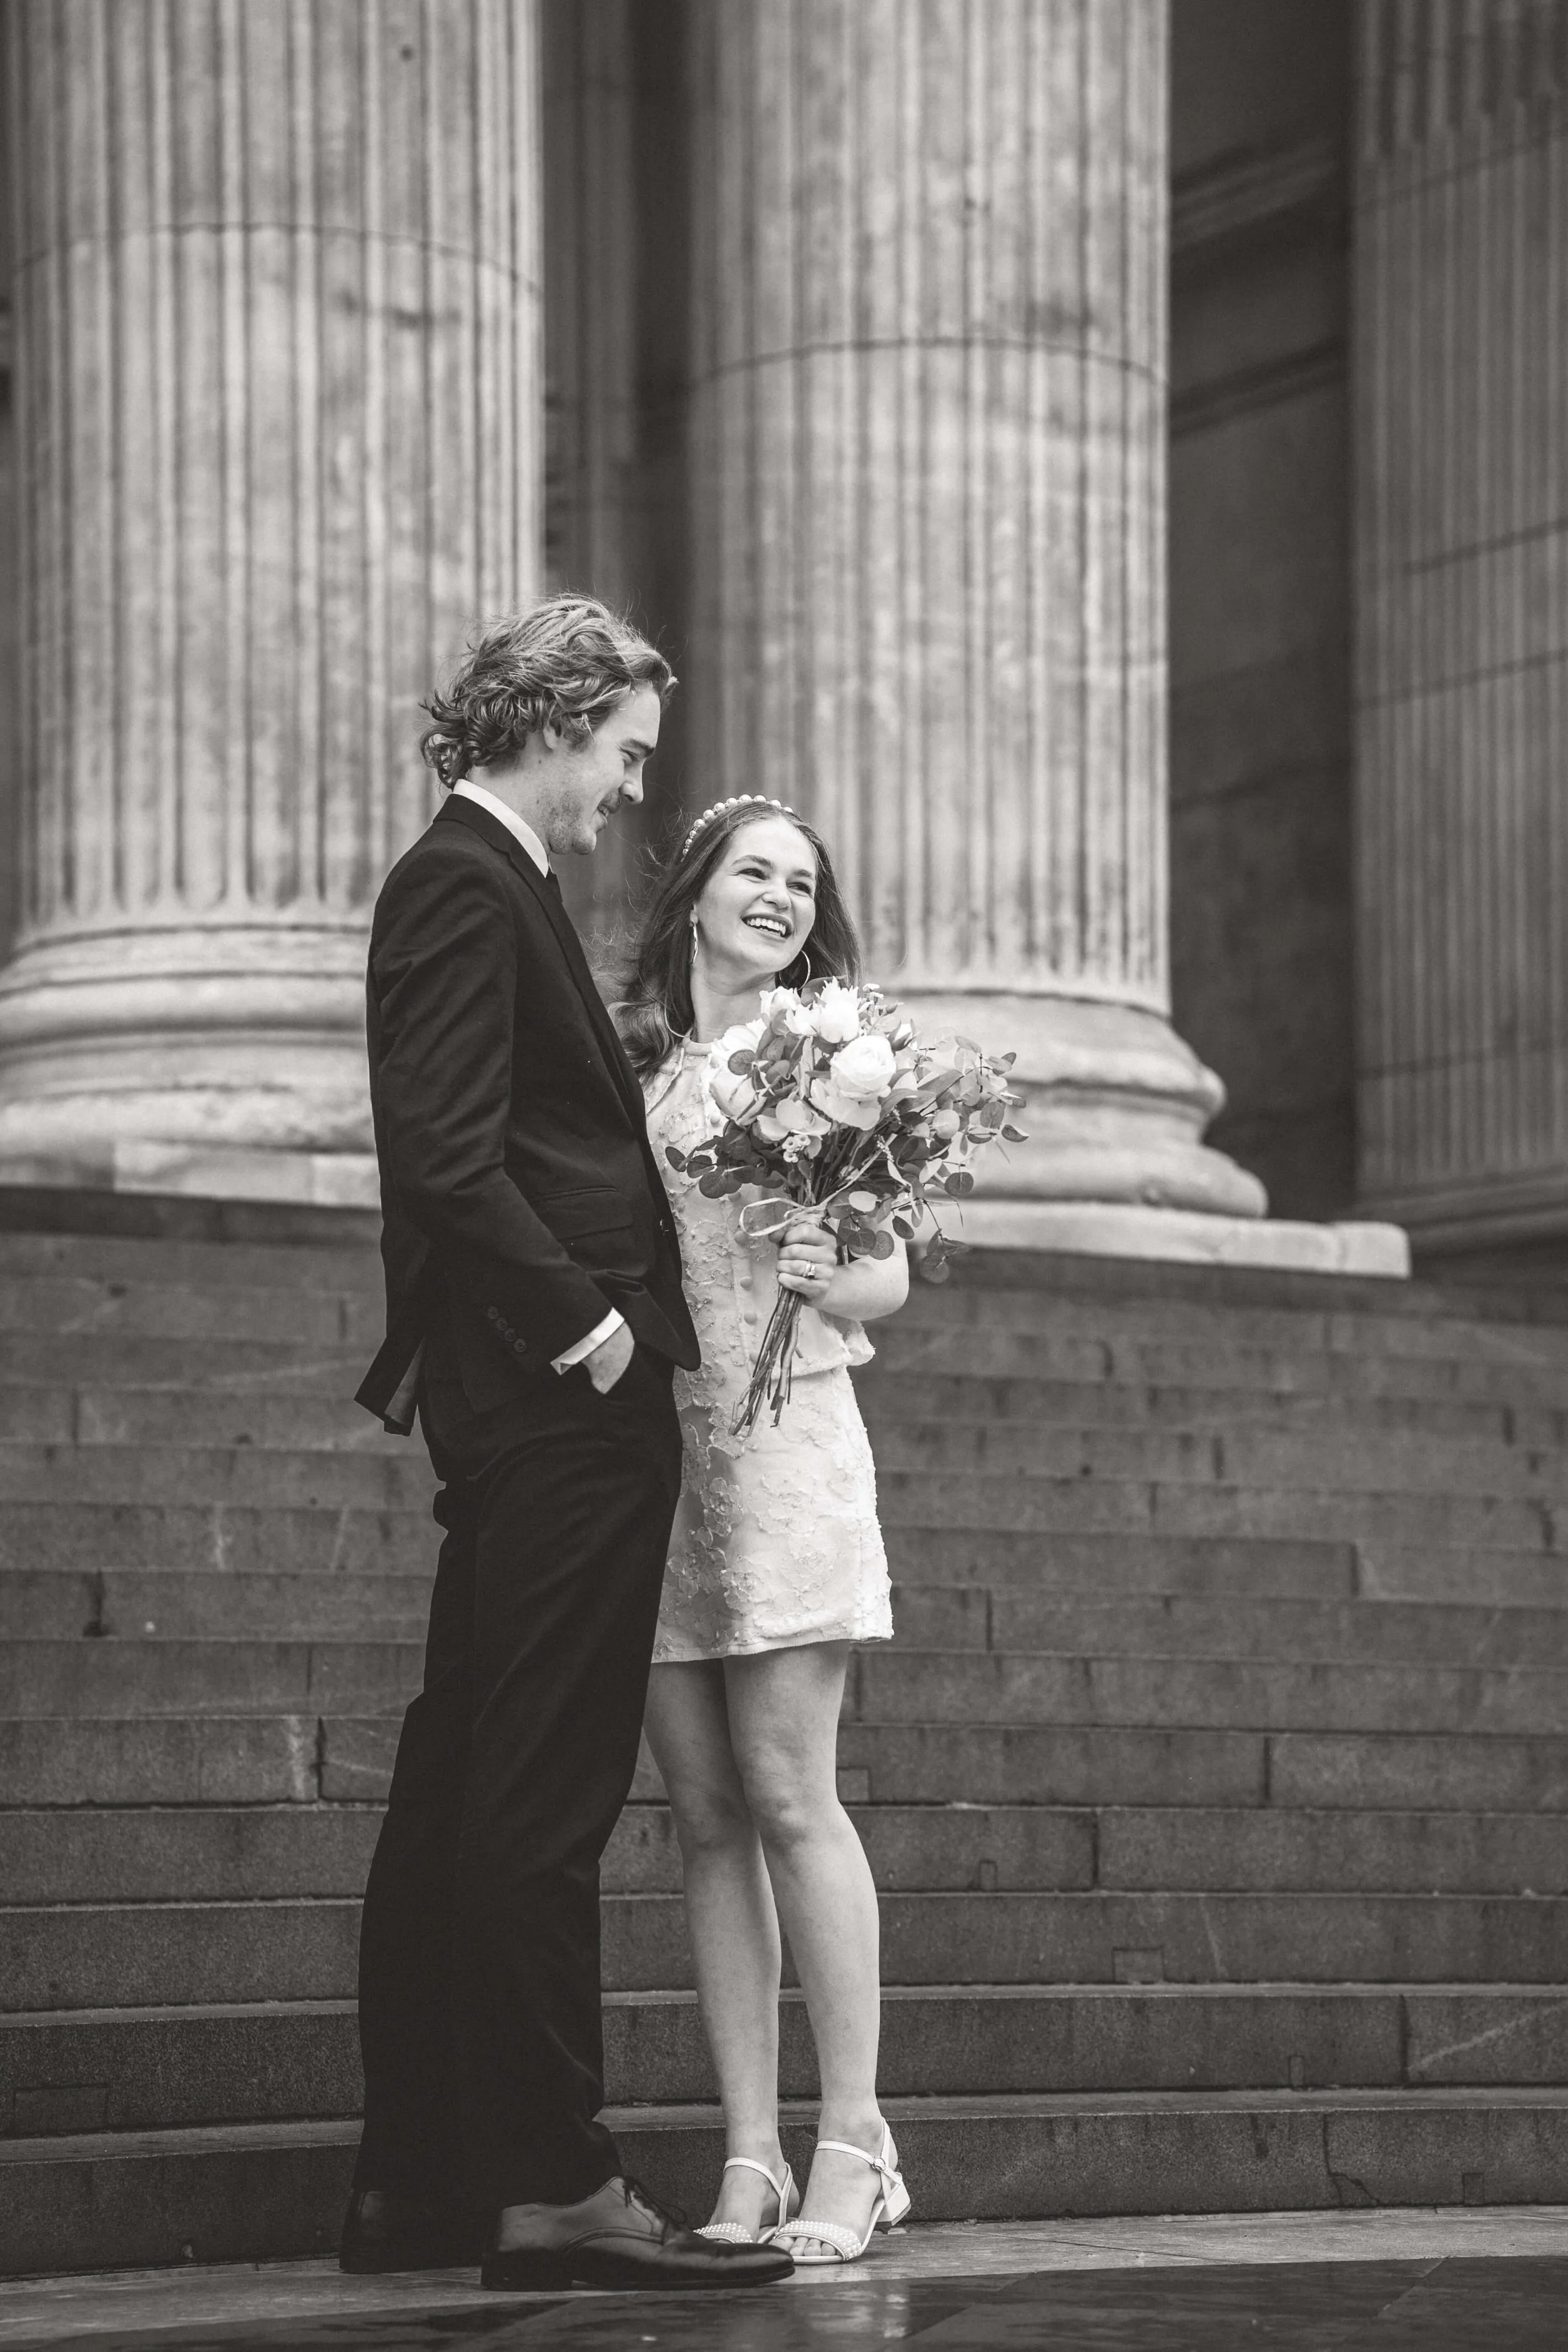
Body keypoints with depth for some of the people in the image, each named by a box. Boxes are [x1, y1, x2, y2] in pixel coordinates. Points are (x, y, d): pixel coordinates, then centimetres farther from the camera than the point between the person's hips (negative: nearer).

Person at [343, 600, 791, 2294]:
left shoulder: (479, 884, 21)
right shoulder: (466, 886, -10)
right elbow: (445, 1152, -20)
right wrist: (578, 1319, -17)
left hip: (527, 1406, 11)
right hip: (559, 1402, -11)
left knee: (462, 1794, 11)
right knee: (542, 1798, -10)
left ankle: (419, 2183, 16)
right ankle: (553, 2184, -9)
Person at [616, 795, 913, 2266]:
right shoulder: (615, 1057, 10)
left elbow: (890, 1279, 8)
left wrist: (828, 1275, -13)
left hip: (782, 1442, -2)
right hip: (636, 1442, 2)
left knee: (788, 1798, -9)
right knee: (705, 1815, 2)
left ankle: (850, 2150, -6)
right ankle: (751, 2160, 4)